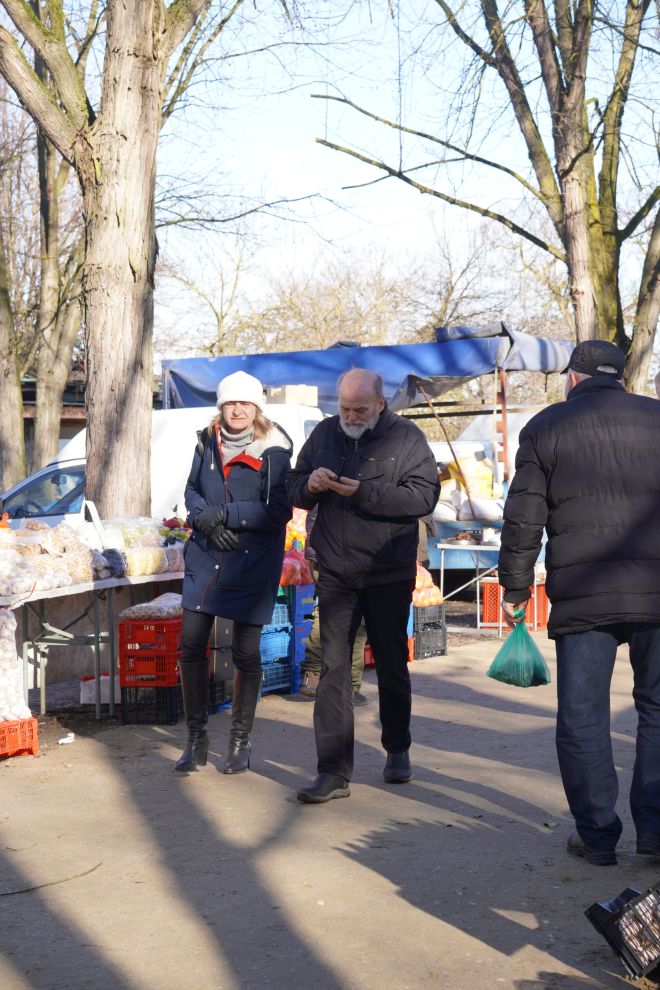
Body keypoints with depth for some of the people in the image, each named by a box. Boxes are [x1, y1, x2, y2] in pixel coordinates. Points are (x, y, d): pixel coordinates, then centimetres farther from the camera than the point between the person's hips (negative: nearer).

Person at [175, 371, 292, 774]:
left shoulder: (273, 452, -9)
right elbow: (192, 490, 15)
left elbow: (278, 511, -15)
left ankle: (241, 740, 19)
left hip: (252, 565, -4)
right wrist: (205, 520, -7)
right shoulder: (209, 443, 6)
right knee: (191, 645, 0)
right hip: (206, 558, 4)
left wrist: (223, 514, -18)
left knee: (246, 653, 4)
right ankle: (197, 734, 15)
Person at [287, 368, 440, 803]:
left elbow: (424, 495, -15)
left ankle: (398, 751, 33)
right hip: (336, 574, 2)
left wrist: (364, 492, -24)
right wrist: (310, 485, -11)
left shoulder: (406, 437, -5)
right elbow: (294, 487, 13)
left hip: (389, 575, -2)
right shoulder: (325, 433, 8)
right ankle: (334, 772, -2)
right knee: (334, 669, -3)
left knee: (392, 665, 13)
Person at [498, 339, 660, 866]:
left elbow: (523, 517, 4)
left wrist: (515, 587, 10)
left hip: (582, 594, -1)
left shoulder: (545, 427, 7)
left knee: (582, 715, 6)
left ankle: (597, 834, 9)